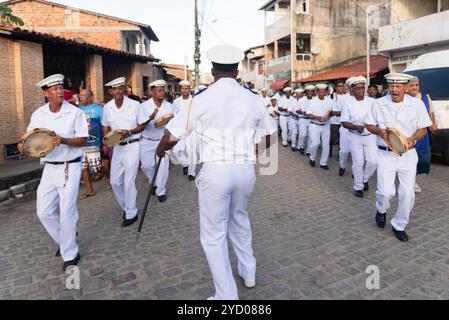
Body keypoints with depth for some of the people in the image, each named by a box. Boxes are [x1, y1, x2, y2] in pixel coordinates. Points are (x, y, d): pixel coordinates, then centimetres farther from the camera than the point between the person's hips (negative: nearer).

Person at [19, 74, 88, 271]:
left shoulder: (75, 113, -8)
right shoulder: (38, 114, 4)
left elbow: (83, 140, -10)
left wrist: (63, 140, -27)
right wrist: (24, 146, -12)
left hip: (70, 168, -5)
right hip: (49, 168, 5)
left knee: (66, 212, -2)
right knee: (44, 212, 8)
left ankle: (70, 254, 16)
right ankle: (65, 241, 33)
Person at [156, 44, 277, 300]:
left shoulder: (203, 99, -7)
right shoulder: (253, 99, 4)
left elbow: (172, 136, -4)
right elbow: (271, 134, 17)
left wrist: (160, 149, 19)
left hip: (216, 171, -4)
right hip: (246, 170, 5)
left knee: (214, 234, 9)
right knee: (239, 218, 29)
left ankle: (227, 296, 16)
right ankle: (248, 272, 43)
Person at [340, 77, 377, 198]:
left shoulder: (372, 102, 1)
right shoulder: (348, 103, -3)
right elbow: (344, 123, -6)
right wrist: (356, 127, -23)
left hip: (370, 136, 2)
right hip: (355, 137, -1)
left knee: (372, 161, -4)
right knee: (358, 162, 0)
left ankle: (365, 179, 25)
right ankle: (358, 187, 17)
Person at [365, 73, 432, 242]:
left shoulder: (417, 104, -3)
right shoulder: (379, 103, -2)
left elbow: (423, 129, 2)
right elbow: (369, 125, 6)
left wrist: (413, 140, -19)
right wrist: (379, 131, -15)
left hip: (408, 154, 1)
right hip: (385, 154, -1)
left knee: (407, 193, 2)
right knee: (385, 191, -8)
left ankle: (399, 226, 23)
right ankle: (381, 210, 29)